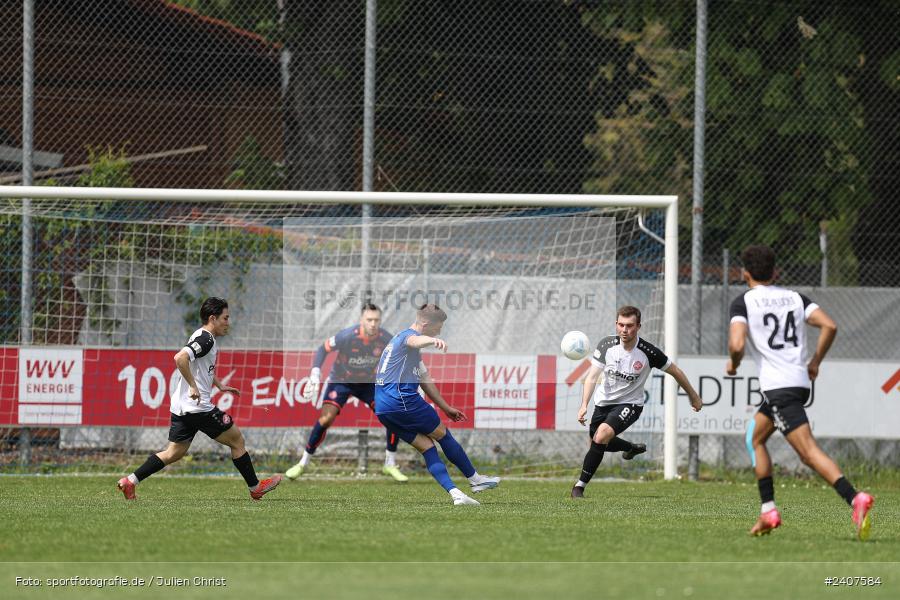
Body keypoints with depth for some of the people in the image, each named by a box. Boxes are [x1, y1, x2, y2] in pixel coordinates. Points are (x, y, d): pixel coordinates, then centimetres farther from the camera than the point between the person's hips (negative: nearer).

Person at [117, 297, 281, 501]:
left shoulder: (203, 337, 17)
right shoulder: (205, 339, -15)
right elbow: (180, 358, -31)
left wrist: (220, 385, 29)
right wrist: (193, 387, -26)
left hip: (181, 407, 10)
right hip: (197, 406, -10)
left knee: (174, 453, 11)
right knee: (236, 440, 4)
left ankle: (130, 481, 4)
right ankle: (255, 488, 14)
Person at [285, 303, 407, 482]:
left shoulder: (386, 339, -19)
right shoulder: (346, 336, -28)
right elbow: (323, 350, -16)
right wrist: (315, 375, -25)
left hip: (368, 382, 3)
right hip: (341, 380, -3)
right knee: (325, 419, -21)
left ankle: (390, 465, 9)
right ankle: (303, 464, -5)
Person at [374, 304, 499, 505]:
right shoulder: (408, 336, -5)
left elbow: (426, 382, 36)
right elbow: (416, 341, -34)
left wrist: (446, 408, 41)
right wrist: (434, 341, -57)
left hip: (382, 408, 10)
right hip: (402, 399, -10)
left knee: (427, 446, 6)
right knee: (442, 434, 6)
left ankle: (456, 494, -5)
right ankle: (475, 479, 18)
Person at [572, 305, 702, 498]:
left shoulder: (648, 352, -22)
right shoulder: (607, 345, -17)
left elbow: (675, 371, -6)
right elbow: (592, 376, -16)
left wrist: (694, 397, 6)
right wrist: (584, 405, -30)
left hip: (629, 404, -4)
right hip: (604, 401, 4)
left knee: (601, 436, -26)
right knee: (598, 442, 19)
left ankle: (580, 486, -16)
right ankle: (633, 448, 49)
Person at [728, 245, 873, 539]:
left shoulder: (743, 302, -1)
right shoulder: (794, 297, 15)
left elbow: (736, 344, -15)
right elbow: (829, 326, 2)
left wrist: (733, 364, 8)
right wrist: (815, 362, 13)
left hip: (777, 386, -8)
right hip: (800, 380, 8)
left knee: (808, 451, -16)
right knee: (755, 437, 24)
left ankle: (855, 498, -34)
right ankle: (768, 511, 20)